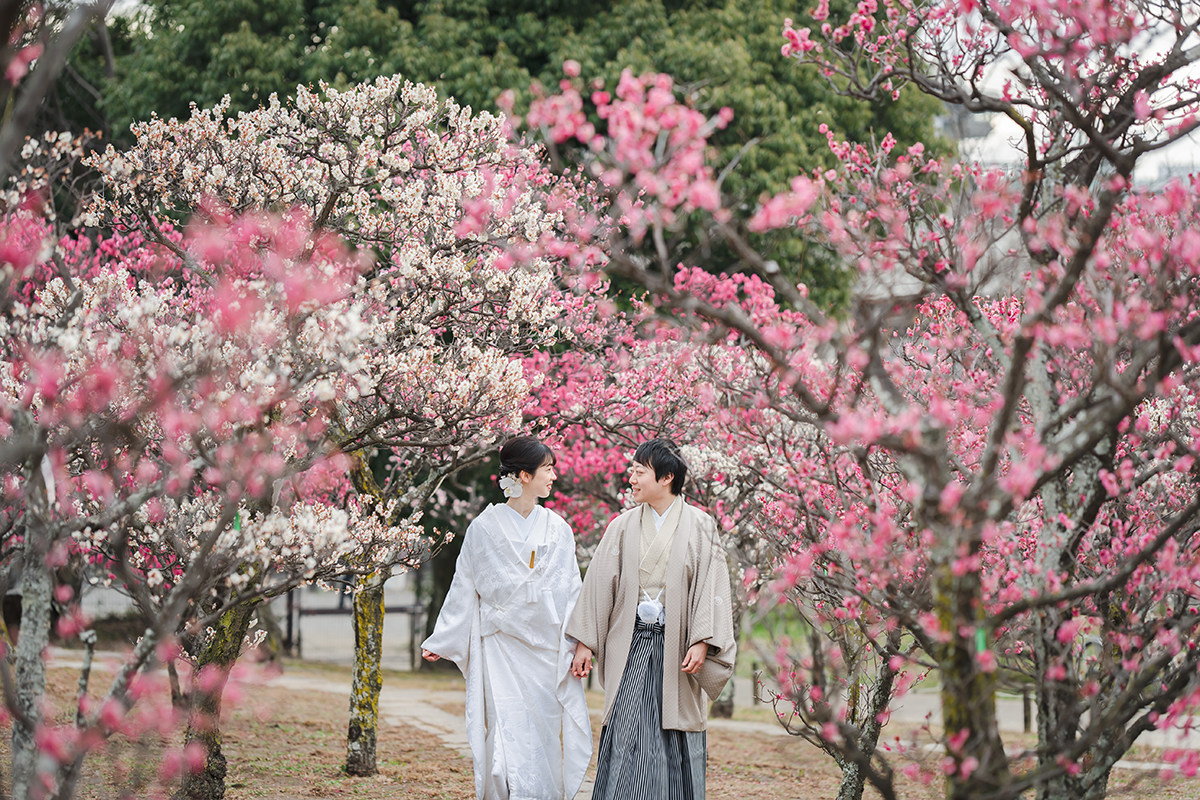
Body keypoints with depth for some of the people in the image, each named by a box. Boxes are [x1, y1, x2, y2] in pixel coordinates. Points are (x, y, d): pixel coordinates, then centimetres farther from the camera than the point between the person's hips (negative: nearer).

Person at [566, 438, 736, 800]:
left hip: (676, 646, -1)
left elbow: (710, 585, -4)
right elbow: (600, 582, 7)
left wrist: (701, 642, -14)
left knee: (675, 740, 1)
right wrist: (585, 642, 3)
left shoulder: (699, 525, 0)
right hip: (630, 646, 2)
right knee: (627, 736, -4)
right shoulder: (623, 526, 6)